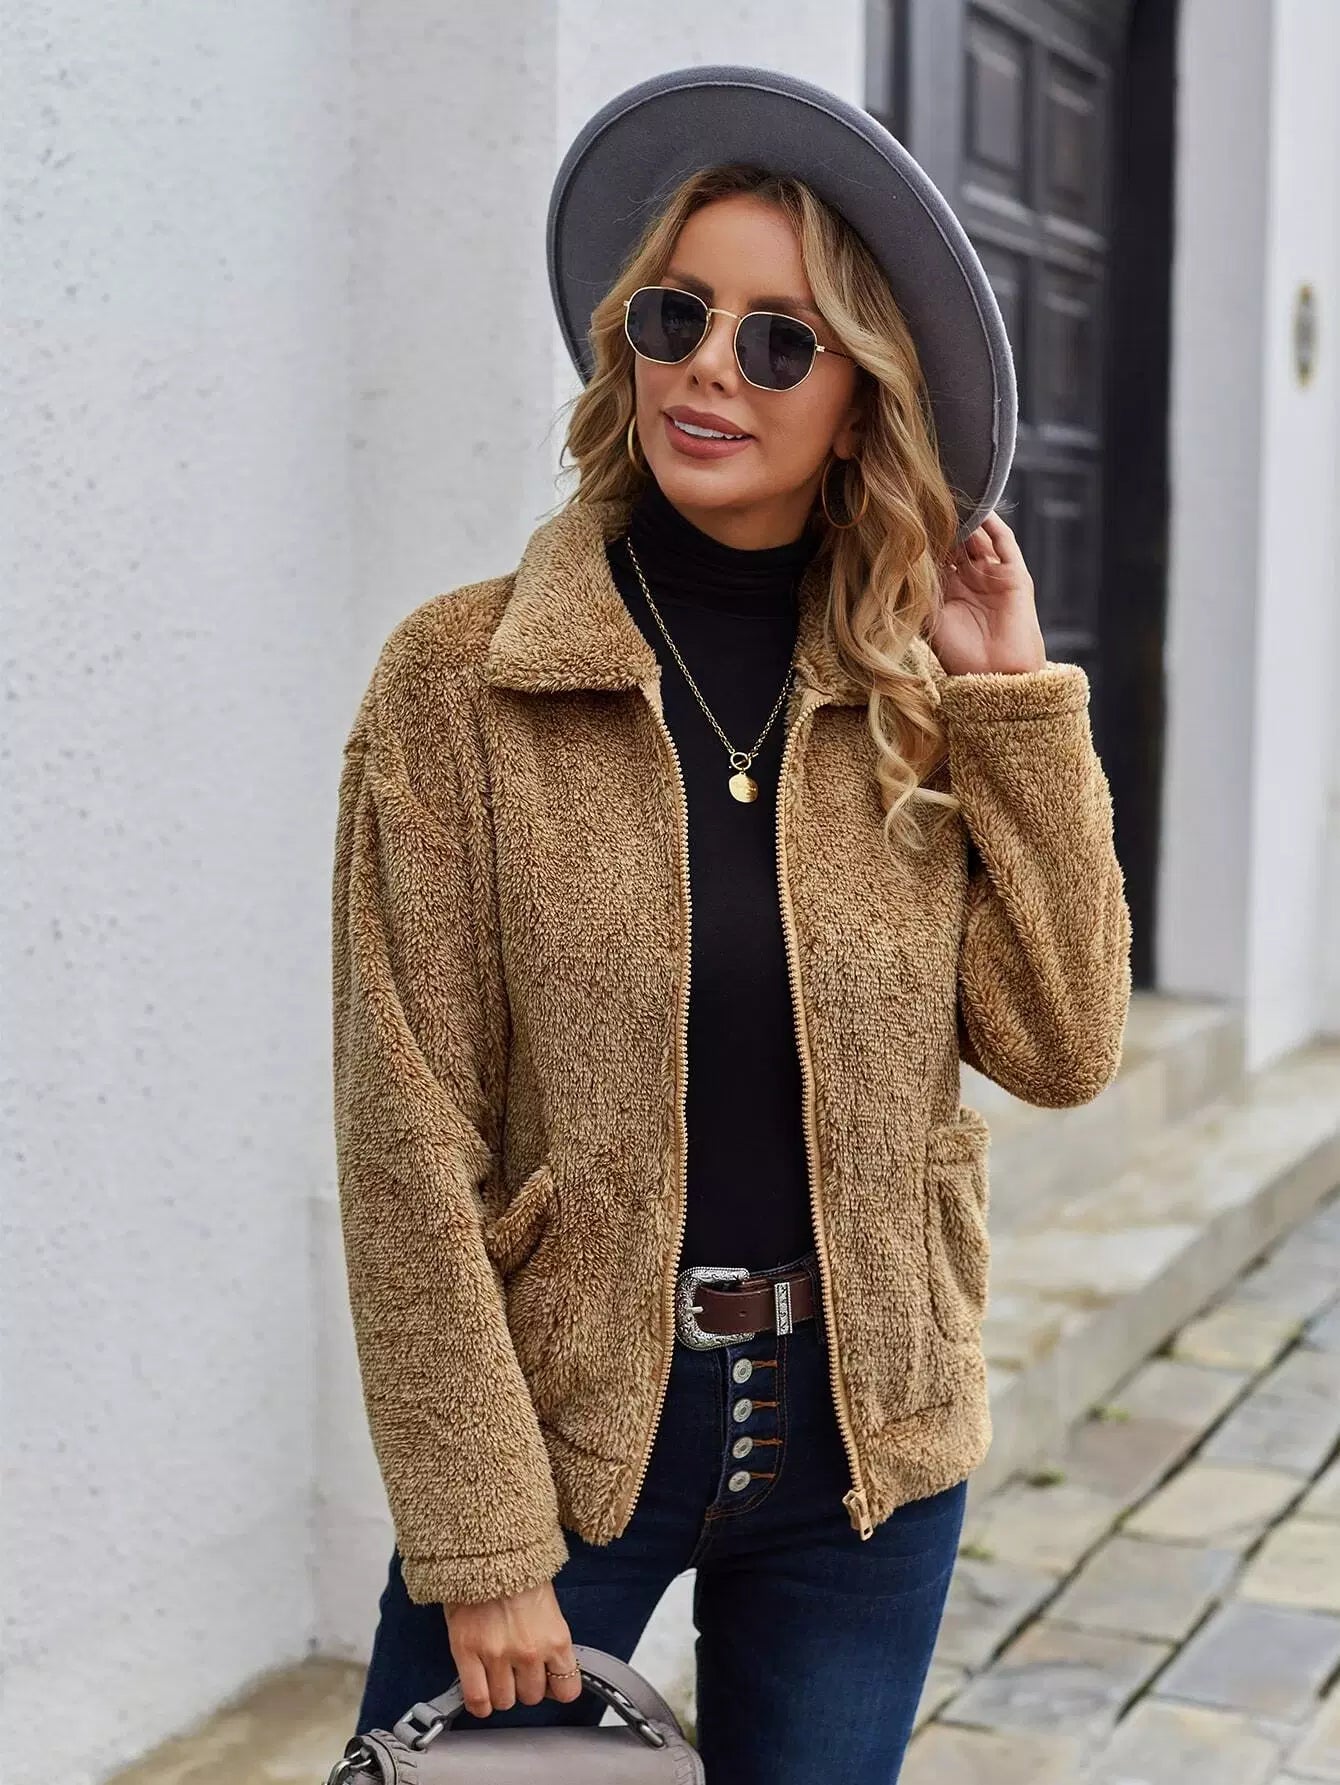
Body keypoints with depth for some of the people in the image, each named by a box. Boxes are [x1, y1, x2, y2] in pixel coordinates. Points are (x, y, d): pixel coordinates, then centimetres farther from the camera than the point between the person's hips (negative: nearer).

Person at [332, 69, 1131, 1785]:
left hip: (864, 1434, 3)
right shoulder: (463, 677, -10)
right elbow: (409, 1138, -11)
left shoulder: (920, 695, 0)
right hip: (565, 1417, -2)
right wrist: (478, 1544, -12)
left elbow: (1062, 1046, -5)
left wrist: (1015, 697, -9)